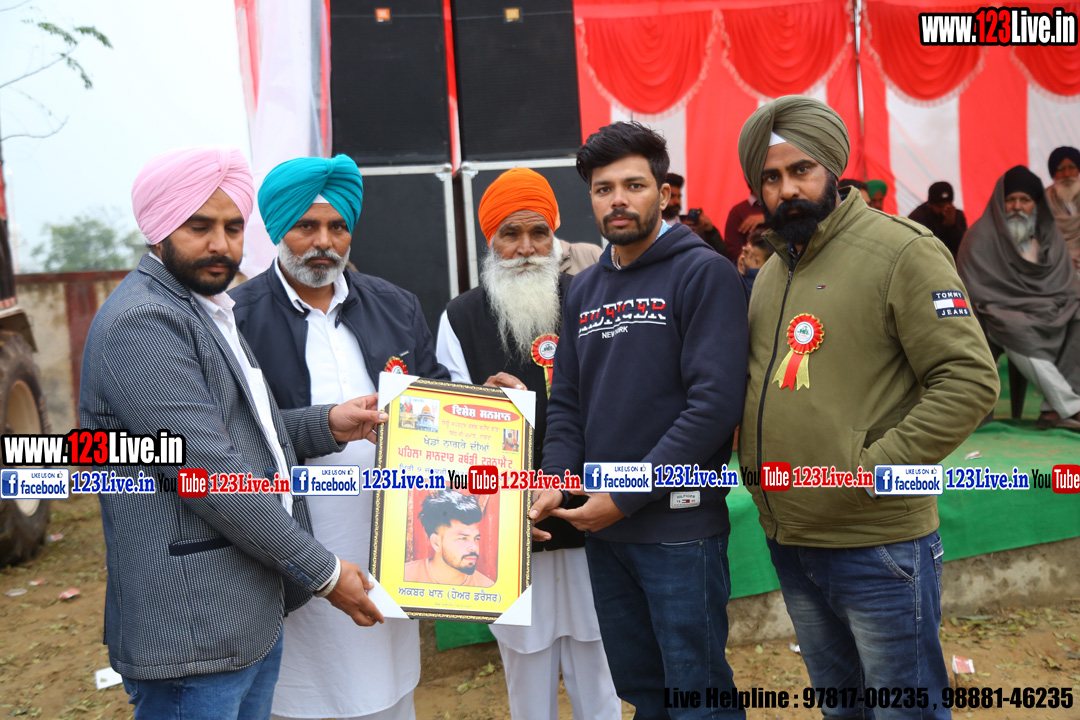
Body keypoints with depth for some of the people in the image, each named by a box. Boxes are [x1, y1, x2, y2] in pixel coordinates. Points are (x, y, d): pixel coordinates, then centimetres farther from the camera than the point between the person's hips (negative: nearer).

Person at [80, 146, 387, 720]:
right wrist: (322, 573, -15)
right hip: (194, 634, -9)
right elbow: (209, 470, -22)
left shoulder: (211, 311, 15)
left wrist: (327, 425, 4)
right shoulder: (141, 323, -18)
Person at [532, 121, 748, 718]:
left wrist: (626, 496, -17)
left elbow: (715, 403, -17)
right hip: (601, 527, 6)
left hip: (679, 524, -6)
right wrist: (555, 483, -3)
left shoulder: (704, 273, -8)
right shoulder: (583, 291, 12)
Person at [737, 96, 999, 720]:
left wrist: (872, 469, -19)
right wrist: (755, 463, 5)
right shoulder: (771, 273, 12)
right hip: (789, 544, 7)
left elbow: (969, 380, -16)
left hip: (880, 547, -7)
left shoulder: (902, 250, -11)